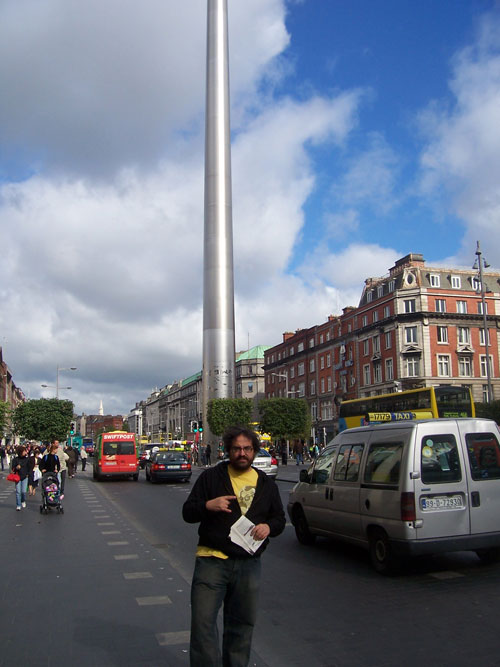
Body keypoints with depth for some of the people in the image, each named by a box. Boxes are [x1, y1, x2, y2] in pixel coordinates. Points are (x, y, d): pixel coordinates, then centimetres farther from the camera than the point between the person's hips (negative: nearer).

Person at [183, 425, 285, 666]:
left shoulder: (266, 484, 11)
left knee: (242, 624, 14)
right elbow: (187, 513, 1)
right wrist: (208, 506, -19)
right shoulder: (210, 477, 1)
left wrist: (269, 526, -7)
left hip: (249, 564, 3)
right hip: (212, 560, -3)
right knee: (203, 622, -4)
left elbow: (280, 518, 16)